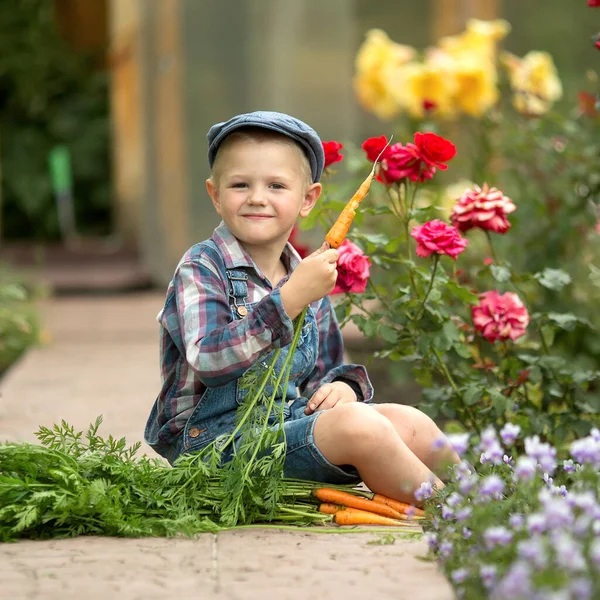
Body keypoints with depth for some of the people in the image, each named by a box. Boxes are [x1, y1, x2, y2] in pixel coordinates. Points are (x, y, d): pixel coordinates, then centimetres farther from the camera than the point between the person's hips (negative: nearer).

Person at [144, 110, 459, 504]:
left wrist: (341, 387, -2)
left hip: (292, 421, 7)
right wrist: (290, 299, -28)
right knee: (357, 425, -26)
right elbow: (209, 360, -23)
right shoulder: (201, 268, -7)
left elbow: (322, 373, 23)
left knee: (407, 422, -13)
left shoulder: (307, 280, 14)